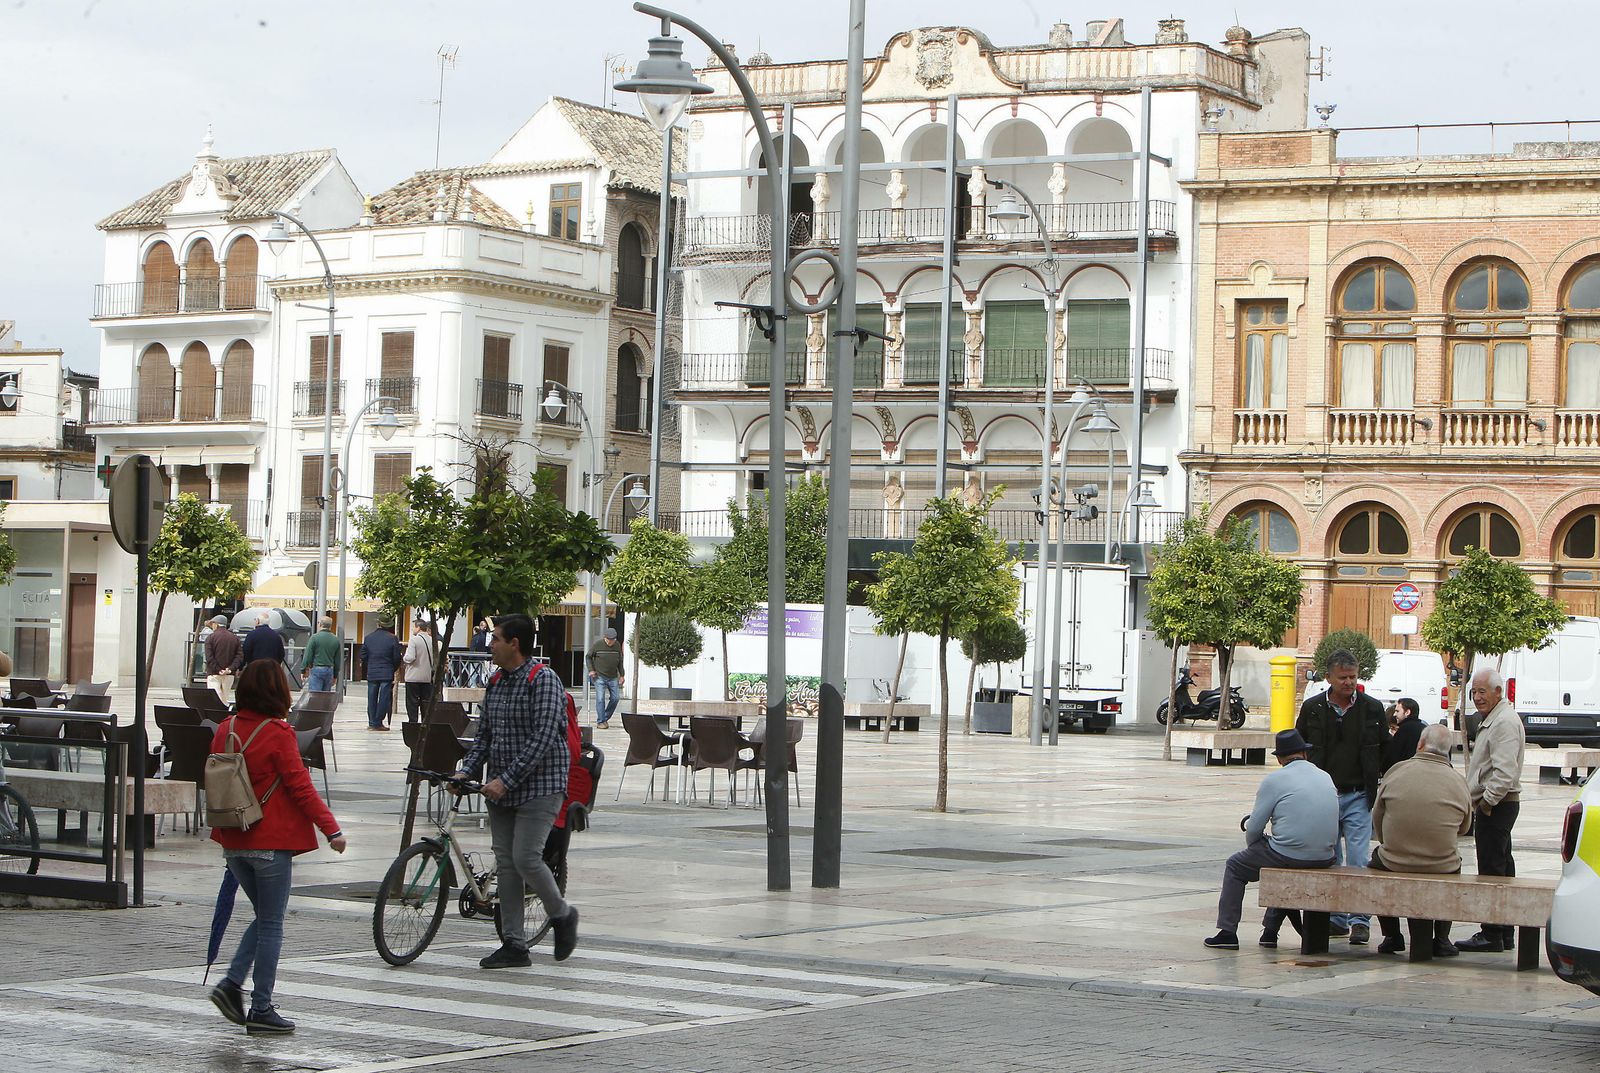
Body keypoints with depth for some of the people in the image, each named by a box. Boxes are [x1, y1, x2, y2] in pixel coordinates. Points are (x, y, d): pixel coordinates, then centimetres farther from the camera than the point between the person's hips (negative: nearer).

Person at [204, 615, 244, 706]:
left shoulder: (210, 637, -2)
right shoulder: (235, 638, 9)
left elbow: (209, 658, -11)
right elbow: (240, 656, 1)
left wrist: (218, 670, -10)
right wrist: (231, 668, -7)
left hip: (214, 674, -4)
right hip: (230, 675, 4)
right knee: (225, 699, 11)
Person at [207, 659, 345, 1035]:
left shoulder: (225, 730, 4)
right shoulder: (277, 733, -14)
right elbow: (300, 786, -15)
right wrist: (331, 829, -11)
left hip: (233, 841, 6)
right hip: (271, 842, -6)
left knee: (264, 917, 19)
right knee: (271, 925, 2)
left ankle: (232, 983, 5)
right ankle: (261, 1010, 4)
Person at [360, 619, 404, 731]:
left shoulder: (368, 638, 2)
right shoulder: (392, 638, -8)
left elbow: (363, 656, 5)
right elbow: (397, 658, -6)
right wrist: (393, 669, 12)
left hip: (372, 673, 3)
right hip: (387, 674, -3)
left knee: (372, 698, 9)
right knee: (384, 698, 0)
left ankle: (372, 722, 9)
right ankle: (378, 723, -3)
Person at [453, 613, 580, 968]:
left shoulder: (544, 679, -13)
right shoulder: (495, 683, 13)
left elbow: (544, 738, -20)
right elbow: (485, 735, 17)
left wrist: (506, 779, -24)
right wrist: (466, 770, -1)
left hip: (539, 785, -8)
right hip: (501, 789, 8)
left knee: (526, 858, -14)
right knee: (505, 863, 4)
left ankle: (562, 915, 12)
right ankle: (514, 945, 8)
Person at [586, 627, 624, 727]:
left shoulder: (617, 646, 4)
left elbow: (620, 661, 14)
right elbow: (588, 657, 4)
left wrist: (622, 675, 11)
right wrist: (591, 670, -5)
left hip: (613, 678, 4)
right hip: (599, 677, -4)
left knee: (615, 698, 3)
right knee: (600, 699, -9)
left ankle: (605, 718, 19)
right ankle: (601, 721, -2)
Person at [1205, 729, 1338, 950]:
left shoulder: (1275, 780, -6)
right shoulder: (1326, 777, 11)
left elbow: (1254, 828, -5)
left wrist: (1252, 849, 17)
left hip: (1289, 855, -6)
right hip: (1324, 858, 6)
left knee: (1235, 867, 17)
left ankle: (1227, 932, 12)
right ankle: (1271, 931, 35)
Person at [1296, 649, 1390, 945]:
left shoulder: (1372, 708, 3)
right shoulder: (1312, 708, 4)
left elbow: (1385, 752, 11)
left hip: (1358, 796, -2)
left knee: (1358, 859, -8)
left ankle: (1360, 920, -4)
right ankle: (1335, 919, 14)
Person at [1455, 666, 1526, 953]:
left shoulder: (1505, 722, -15)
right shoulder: (1492, 719, 19)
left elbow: (1504, 772, -24)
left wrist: (1487, 801, -20)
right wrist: (1483, 802, 18)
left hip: (1496, 805, -11)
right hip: (1494, 804, 11)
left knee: (1492, 870, -9)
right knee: (1502, 870, 13)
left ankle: (1491, 935, -8)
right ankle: (1505, 934, 19)